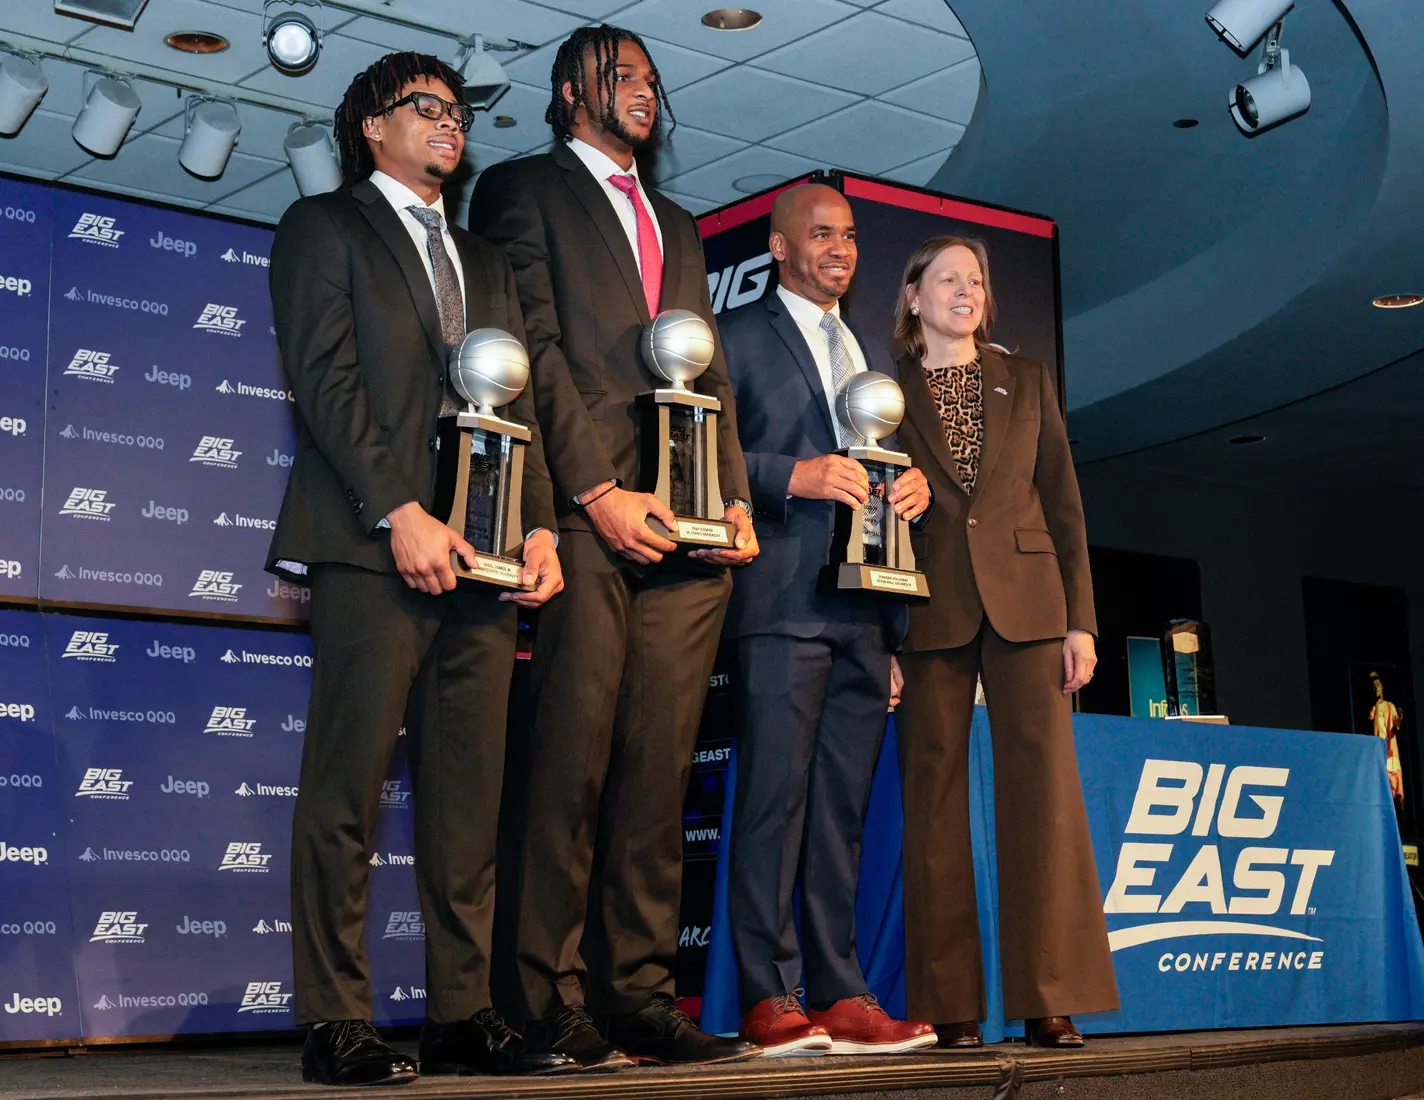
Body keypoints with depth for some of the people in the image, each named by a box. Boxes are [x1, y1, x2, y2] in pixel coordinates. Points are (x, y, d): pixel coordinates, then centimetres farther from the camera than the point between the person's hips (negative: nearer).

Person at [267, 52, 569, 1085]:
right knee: (349, 784, -6)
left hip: (480, 550, 6)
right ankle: (337, 1022, -2)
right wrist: (400, 512, -15)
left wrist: (539, 525, 3)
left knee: (470, 793, 3)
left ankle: (463, 1015, 6)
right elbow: (325, 380, -5)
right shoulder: (326, 227, 8)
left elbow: (519, 400, 19)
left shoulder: (486, 260, 26)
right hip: (374, 538, -5)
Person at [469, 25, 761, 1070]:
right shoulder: (524, 188, 10)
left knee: (660, 768, 1)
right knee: (571, 757, -9)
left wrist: (735, 496, 6)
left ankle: (640, 998, 3)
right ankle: (551, 1004, -5)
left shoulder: (678, 225, 29)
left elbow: (712, 370, 22)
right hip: (585, 513, -6)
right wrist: (598, 490, -14)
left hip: (686, 524, 6)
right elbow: (537, 345, -3)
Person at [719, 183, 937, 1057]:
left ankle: (838, 993, 9)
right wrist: (792, 476, -17)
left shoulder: (874, 353, 25)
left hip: (866, 607, 6)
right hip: (785, 600, -6)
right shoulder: (739, 336, 5)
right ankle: (769, 997, -4)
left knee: (843, 805, 6)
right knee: (775, 796, -7)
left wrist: (918, 483, 3)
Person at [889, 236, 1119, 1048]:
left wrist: (1081, 621, 2)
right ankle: (951, 1006, 2)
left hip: (1026, 602, 1)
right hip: (929, 611, -1)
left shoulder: (1028, 381, 16)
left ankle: (1052, 1000, -3)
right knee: (936, 798, -2)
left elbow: (1064, 505, 11)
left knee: (1044, 791, -7)